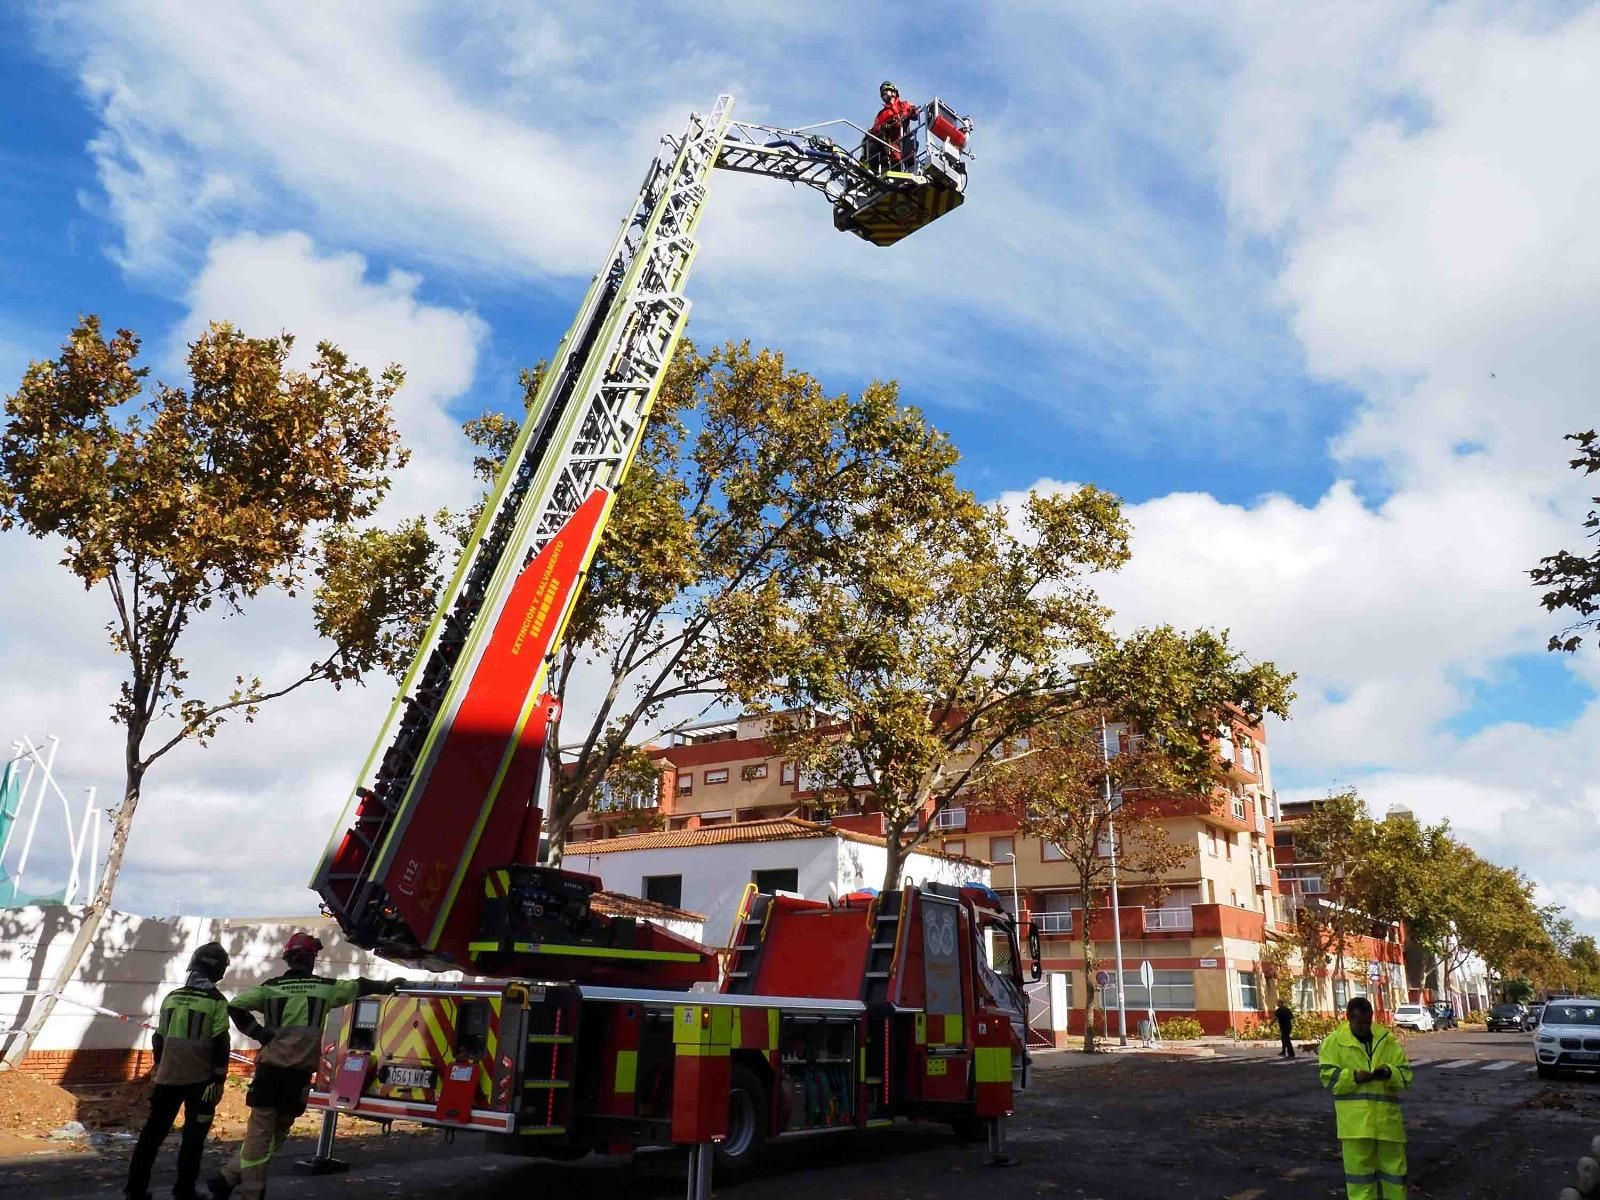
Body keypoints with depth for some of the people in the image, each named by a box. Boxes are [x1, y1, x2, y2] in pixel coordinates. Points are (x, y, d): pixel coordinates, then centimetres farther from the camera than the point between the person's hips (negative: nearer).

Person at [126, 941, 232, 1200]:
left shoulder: (171, 997, 5)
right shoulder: (217, 1002, -10)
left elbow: (159, 1039, 13)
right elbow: (220, 1045, -12)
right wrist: (218, 1080, -6)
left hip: (168, 1078, 4)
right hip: (199, 1080, -4)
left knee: (153, 1130, 13)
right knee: (194, 1135, 6)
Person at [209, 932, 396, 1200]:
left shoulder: (271, 987, 5)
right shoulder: (325, 987, 3)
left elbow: (236, 1006, -6)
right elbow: (359, 986, 17)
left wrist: (258, 1032, 1)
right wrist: (386, 986, 33)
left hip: (270, 1068, 2)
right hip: (299, 1072, -1)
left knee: (261, 1130, 9)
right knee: (276, 1132, 10)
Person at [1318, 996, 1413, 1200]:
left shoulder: (1387, 1040, 8)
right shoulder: (1334, 1041, -1)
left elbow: (1405, 1072, 6)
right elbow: (1328, 1076, -5)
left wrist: (1389, 1073, -15)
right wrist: (1354, 1077, -20)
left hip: (1386, 1116, 3)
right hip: (1354, 1119, -3)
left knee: (1394, 1166, 12)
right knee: (1358, 1168, 2)